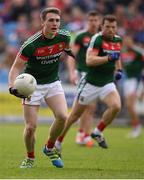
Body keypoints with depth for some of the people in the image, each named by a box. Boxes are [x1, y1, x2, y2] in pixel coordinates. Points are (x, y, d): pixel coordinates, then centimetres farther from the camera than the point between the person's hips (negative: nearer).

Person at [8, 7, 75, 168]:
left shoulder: (64, 37, -11)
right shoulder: (31, 44, -24)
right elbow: (16, 67, -21)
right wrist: (12, 86, -36)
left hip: (53, 83, 3)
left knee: (62, 116, -17)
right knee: (31, 126, -8)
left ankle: (50, 148, 10)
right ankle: (30, 158, 19)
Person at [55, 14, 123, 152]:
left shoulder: (118, 40, 4)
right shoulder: (97, 39, -18)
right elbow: (89, 61, -30)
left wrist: (119, 70, 10)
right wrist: (109, 58, -37)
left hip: (108, 83, 5)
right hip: (91, 83, -5)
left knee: (116, 106, -23)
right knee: (75, 115, 5)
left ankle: (98, 132, -2)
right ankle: (58, 141, 23)